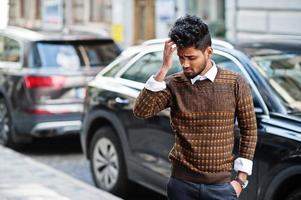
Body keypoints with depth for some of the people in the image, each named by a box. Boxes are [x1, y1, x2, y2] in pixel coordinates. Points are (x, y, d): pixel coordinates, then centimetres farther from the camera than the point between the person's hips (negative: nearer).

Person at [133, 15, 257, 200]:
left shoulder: (235, 84, -3)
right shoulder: (174, 84, -1)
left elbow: (249, 129, 2)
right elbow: (141, 111, -14)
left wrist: (241, 179, -1)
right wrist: (164, 69, -18)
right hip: (182, 184, 1)